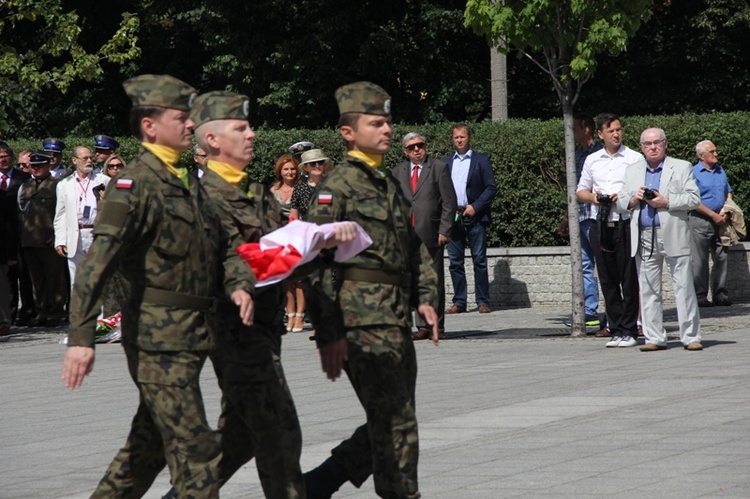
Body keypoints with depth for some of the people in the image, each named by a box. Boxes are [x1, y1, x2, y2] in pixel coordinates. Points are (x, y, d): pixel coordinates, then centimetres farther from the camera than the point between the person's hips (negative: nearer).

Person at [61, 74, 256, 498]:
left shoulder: (189, 183, 15)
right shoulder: (137, 185, -13)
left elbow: (221, 241, 19)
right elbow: (97, 263, -21)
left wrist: (239, 283, -3)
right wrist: (81, 337, -29)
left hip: (192, 334, 9)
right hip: (159, 337, -9)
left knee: (152, 442, 17)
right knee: (196, 450, -8)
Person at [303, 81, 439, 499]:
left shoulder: (392, 186, 19)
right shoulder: (337, 187, -8)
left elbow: (415, 247, 26)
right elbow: (319, 264, -13)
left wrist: (426, 297, 10)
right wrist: (328, 335, -17)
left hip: (396, 322, 9)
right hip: (362, 319, -9)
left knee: (393, 421, 11)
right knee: (394, 422, -7)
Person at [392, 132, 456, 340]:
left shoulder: (439, 168, 2)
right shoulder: (398, 171, 13)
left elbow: (449, 201, -1)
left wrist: (444, 230, -8)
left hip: (431, 234, -3)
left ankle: (437, 326, 9)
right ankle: (423, 326, 5)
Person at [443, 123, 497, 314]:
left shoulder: (481, 160, 5)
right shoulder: (446, 162, 15)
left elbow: (491, 188, 0)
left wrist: (475, 207, -10)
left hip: (475, 217, -3)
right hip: (452, 217, 3)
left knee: (479, 261, -2)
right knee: (455, 261, 3)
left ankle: (483, 302, 0)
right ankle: (459, 302, 7)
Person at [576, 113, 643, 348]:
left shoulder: (634, 158, 2)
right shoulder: (592, 160, 14)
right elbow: (580, 191, 21)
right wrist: (592, 196, -1)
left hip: (626, 224, -4)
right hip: (600, 225, 4)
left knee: (629, 280, -4)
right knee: (607, 280, 5)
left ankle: (629, 331, 0)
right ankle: (616, 330, 10)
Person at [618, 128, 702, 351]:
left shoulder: (682, 167, 6)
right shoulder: (633, 171, 17)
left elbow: (694, 198, -3)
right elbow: (621, 201, 17)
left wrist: (666, 202, -13)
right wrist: (633, 199, -5)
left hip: (673, 238, -4)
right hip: (644, 238, 4)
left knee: (684, 288, -4)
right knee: (648, 290, 3)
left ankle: (691, 337, 0)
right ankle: (654, 338, 9)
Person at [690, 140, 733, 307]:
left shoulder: (720, 171, 15)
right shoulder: (694, 172, -4)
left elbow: (728, 193, 21)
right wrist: (713, 215, -13)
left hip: (720, 221, 6)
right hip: (700, 220, -6)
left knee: (722, 257, 4)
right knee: (700, 261, -3)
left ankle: (720, 293, 9)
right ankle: (700, 295, 0)